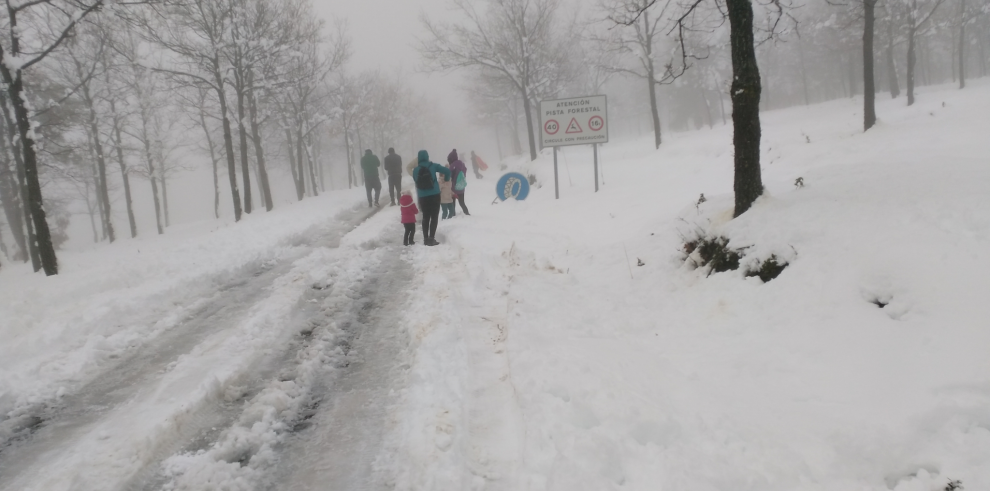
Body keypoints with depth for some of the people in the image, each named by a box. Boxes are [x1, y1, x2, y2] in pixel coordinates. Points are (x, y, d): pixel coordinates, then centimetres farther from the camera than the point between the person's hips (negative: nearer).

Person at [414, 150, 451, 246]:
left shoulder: (416, 170, 2)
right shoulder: (433, 166, -4)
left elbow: (416, 182, 9)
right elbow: (447, 171, -6)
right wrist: (446, 179, 13)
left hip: (423, 197, 3)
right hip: (435, 195, -2)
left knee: (425, 217, 14)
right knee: (434, 217, 3)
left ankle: (426, 239, 13)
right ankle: (431, 238, -4)